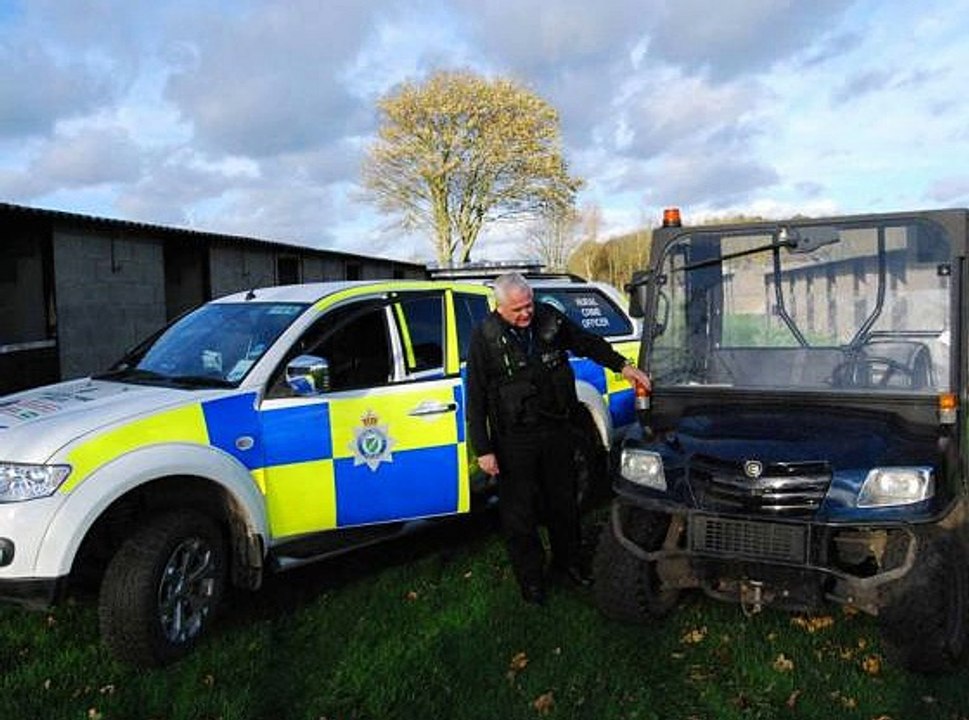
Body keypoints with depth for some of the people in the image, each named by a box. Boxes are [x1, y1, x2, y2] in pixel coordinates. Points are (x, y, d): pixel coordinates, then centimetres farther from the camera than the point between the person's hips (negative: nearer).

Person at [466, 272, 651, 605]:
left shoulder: (548, 318, -3)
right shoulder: (485, 337, -13)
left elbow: (587, 343, 13)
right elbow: (476, 399, -11)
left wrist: (623, 366, 3)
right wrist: (483, 449, -12)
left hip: (555, 428, 4)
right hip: (514, 440, -4)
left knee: (563, 502, 19)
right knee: (519, 513, 5)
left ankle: (567, 562, 40)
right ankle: (530, 578, 25)